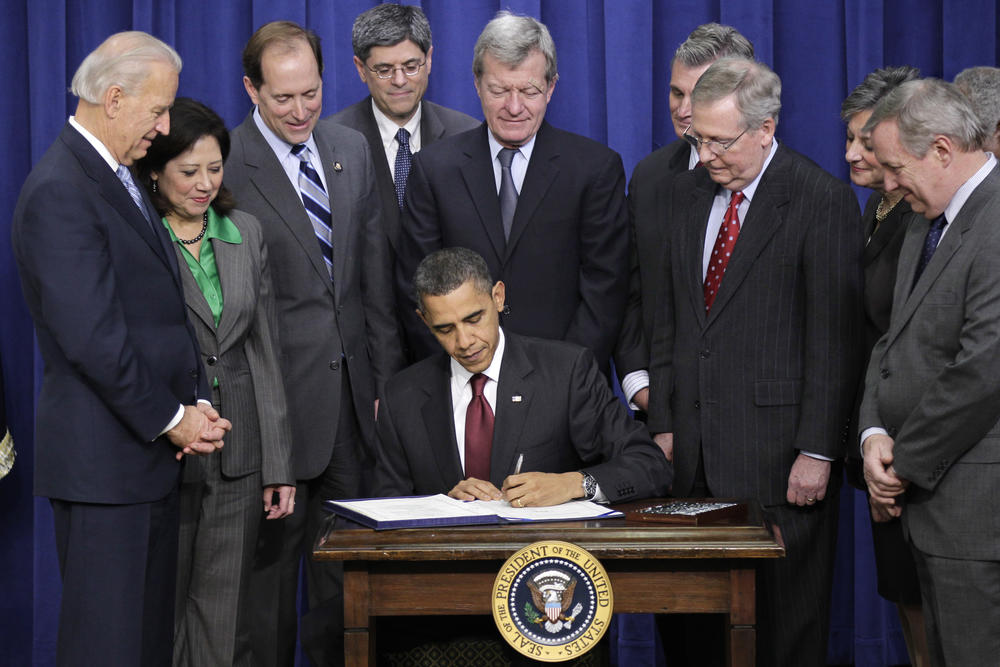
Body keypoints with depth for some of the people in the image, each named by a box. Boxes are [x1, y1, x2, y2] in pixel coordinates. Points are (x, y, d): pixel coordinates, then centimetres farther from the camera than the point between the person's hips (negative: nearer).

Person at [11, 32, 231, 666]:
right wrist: (171, 417, -11)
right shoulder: (59, 192, -15)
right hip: (103, 459, -9)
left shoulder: (123, 180, 17)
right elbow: (92, 337, -20)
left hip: (153, 448, 10)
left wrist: (196, 403, 3)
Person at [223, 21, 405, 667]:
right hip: (279, 396, -5)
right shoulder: (226, 165, -9)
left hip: (353, 390, 5)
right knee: (273, 553, 3)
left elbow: (376, 274, 12)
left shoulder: (353, 150, 9)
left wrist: (387, 378, 9)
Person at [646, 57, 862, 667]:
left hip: (776, 453, -5)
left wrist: (817, 452, -13)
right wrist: (664, 423, 10)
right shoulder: (688, 192, 13)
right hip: (695, 447, 6)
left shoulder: (824, 200, -8)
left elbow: (834, 338, -10)